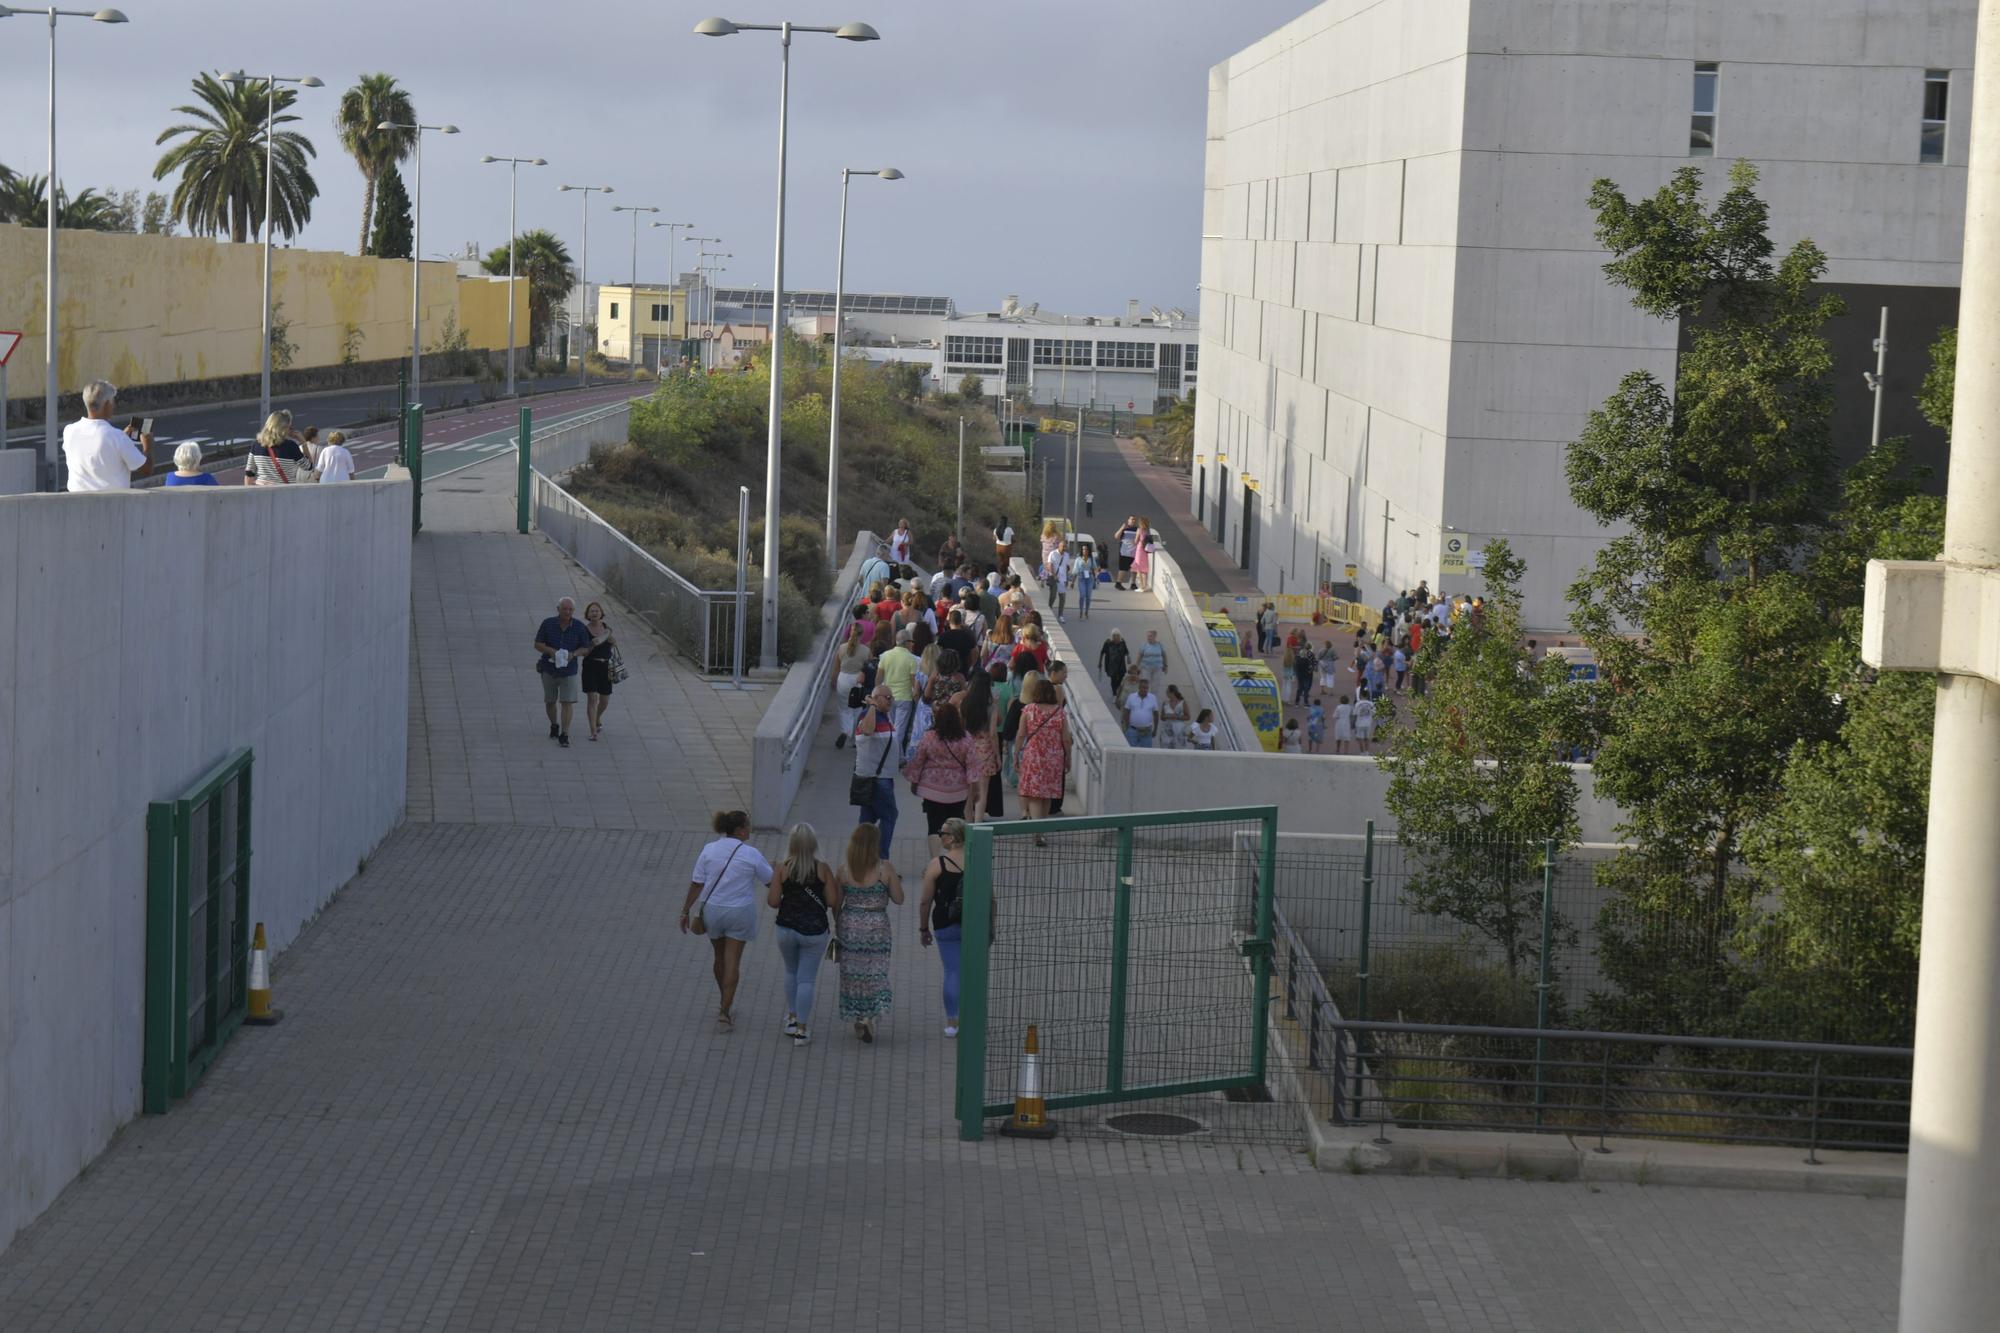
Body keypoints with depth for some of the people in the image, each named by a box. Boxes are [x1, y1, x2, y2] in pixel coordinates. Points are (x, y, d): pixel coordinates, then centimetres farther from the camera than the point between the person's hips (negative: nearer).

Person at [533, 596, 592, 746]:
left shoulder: (579, 627, -9)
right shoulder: (548, 624, -9)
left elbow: (585, 648, -2)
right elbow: (537, 644, -5)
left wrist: (573, 654, -22)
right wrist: (551, 651, -24)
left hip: (569, 670, -1)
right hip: (549, 669, 1)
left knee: (568, 702, -10)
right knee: (550, 701, 14)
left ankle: (564, 735, -7)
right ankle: (553, 727, 38)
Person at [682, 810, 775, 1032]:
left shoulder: (709, 850, -6)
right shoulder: (751, 854, -13)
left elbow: (697, 883, -6)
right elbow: (770, 880, -1)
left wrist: (686, 910, 1)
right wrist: (778, 871, 20)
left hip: (712, 911, 3)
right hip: (740, 913, -3)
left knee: (720, 957, 20)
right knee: (732, 961, 1)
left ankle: (725, 1002, 37)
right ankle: (724, 1011, -4)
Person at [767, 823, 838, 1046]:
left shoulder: (783, 870, -8)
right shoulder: (822, 869, -10)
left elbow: (773, 901, -9)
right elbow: (833, 901, -10)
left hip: (787, 928, 2)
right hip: (815, 931, -1)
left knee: (791, 972, 25)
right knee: (806, 979, 5)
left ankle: (792, 1018, 28)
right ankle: (801, 1030, 5)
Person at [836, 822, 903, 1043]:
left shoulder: (844, 868, -7)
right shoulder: (885, 868, -11)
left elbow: (836, 901, -1)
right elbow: (898, 899, -4)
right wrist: (895, 882, 12)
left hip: (850, 927, 1)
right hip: (877, 927, -1)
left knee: (852, 974, 14)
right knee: (876, 974, 9)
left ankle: (857, 1020, 21)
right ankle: (870, 1016, -8)